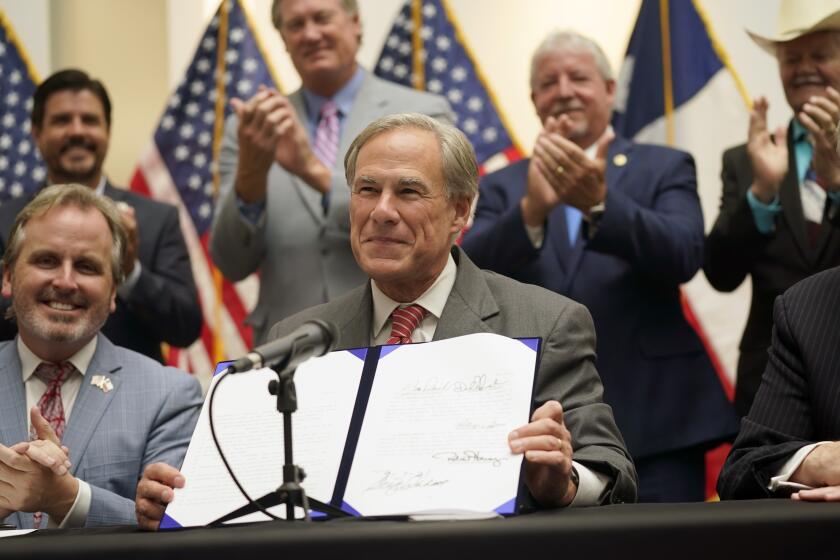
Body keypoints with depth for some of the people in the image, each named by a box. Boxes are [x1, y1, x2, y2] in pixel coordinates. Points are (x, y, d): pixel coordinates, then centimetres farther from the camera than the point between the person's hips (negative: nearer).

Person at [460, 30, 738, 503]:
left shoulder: (664, 168, 9)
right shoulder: (503, 188, 13)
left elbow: (684, 256, -10)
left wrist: (599, 202, -26)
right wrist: (532, 208, -24)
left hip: (653, 427, -1)